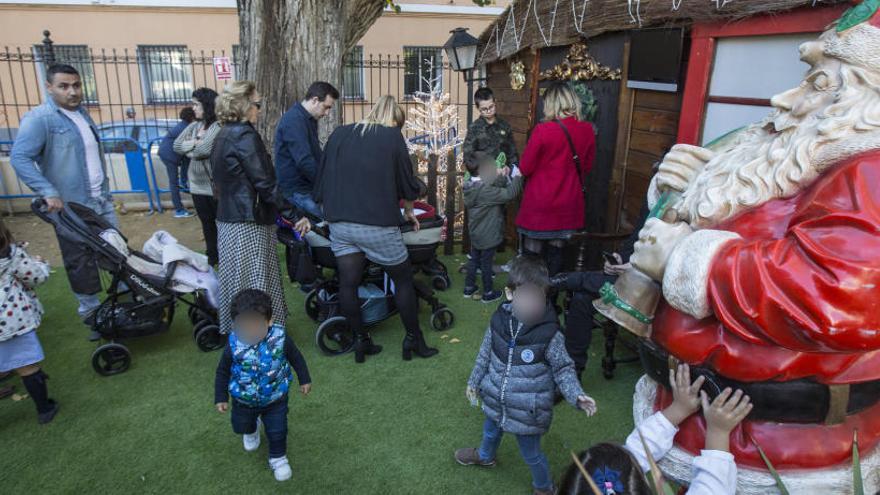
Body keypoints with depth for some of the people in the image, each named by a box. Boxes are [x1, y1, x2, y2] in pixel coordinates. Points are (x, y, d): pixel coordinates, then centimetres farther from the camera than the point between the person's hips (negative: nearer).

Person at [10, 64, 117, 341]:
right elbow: (19, 158, -22)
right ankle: (90, 312, 19)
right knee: (81, 263, 5)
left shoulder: (82, 114, 11)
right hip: (71, 207, -7)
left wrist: (104, 189, 16)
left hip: (102, 201, 7)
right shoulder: (39, 119, -14)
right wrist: (49, 193, -30)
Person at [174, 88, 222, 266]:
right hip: (197, 185, 8)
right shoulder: (194, 126, 11)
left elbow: (204, 150, -23)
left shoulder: (218, 126, -14)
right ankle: (212, 256, 30)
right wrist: (194, 143, -11)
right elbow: (176, 145, 6)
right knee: (206, 222, 17)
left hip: (216, 186, -7)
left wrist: (188, 149, -3)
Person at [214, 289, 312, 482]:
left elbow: (296, 358, -8)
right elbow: (222, 372, -9)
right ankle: (251, 429, 62)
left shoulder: (280, 338, -27)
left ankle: (278, 457, 41)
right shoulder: (234, 345, -26)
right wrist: (220, 397, -5)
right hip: (244, 400, 1)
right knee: (240, 425, 25)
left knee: (277, 430, 11)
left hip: (275, 398, -1)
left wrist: (304, 379, 1)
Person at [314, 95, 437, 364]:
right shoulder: (392, 137, 0)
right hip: (377, 225, -4)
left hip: (340, 223, 4)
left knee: (348, 283, 11)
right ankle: (413, 339, 21)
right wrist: (409, 211, 24)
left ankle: (361, 341, 23)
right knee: (403, 279, 11)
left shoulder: (339, 134, 11)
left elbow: (322, 180, 14)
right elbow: (407, 183, 5)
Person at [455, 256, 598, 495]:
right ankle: (485, 456, 68)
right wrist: (474, 381, 13)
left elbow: (563, 369, -13)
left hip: (527, 412, -5)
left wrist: (577, 396, -27)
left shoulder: (550, 333, -26)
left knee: (531, 455, 16)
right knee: (490, 432, 34)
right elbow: (485, 354, 1)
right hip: (495, 402, 5)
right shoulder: (499, 320, -15)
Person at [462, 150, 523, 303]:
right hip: (488, 236, -8)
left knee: (474, 260, 21)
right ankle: (488, 293, 23)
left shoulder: (471, 187, -2)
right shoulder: (484, 190, -29)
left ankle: (469, 288, 34)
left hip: (475, 233, 8)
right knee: (486, 264, 7)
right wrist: (517, 177, -18)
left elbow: (494, 191, 9)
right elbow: (508, 194, -30)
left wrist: (502, 177, 6)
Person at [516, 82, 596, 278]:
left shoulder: (542, 131, -18)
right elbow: (587, 166, 9)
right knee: (556, 253, 16)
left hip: (539, 208, -4)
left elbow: (525, 169, -9)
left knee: (532, 256, 8)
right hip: (568, 208, 4)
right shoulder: (587, 130, -5)